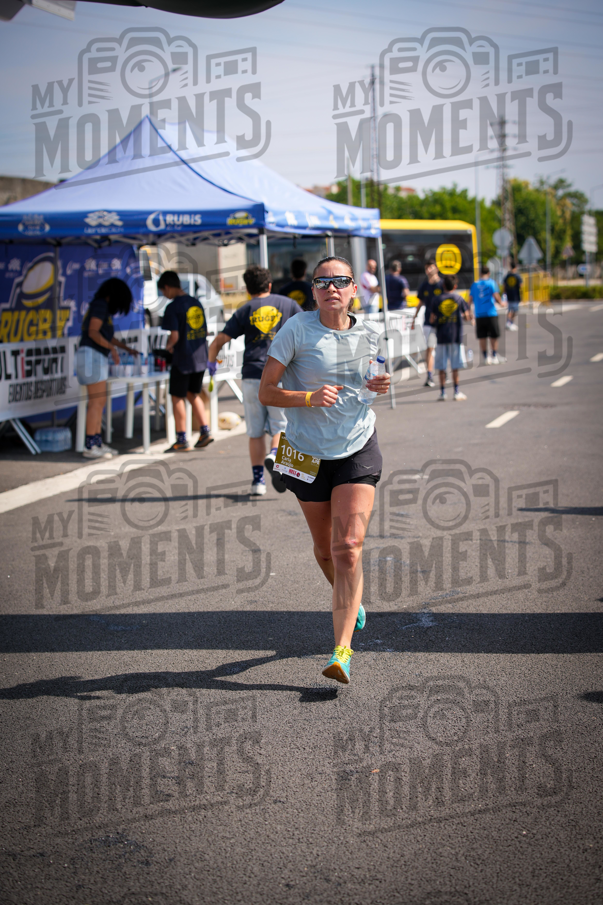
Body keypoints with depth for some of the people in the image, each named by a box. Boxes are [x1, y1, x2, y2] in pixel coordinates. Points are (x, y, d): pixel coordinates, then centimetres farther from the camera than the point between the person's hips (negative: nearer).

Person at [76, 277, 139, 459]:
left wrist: (127, 348, 34)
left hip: (98, 358, 10)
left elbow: (107, 336, 31)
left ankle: (97, 442, 12)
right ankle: (90, 447, -11)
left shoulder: (104, 308, 20)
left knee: (100, 402, 10)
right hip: (91, 355, -10)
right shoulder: (100, 306, -9)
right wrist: (112, 348, -13)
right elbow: (93, 332, -18)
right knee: (96, 402, -10)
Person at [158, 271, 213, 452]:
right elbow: (205, 332, 13)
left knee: (178, 398, 4)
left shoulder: (173, 307, -14)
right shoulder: (196, 303, 8)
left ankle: (182, 440, 6)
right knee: (193, 394, 20)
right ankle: (205, 432, 14)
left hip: (183, 359, -7)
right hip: (200, 358, 7)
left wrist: (168, 346, 0)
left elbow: (174, 336, -20)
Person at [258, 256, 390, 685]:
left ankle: (342, 650, -16)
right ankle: (350, 601, 47)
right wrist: (309, 397, -27)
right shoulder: (297, 330, -10)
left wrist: (379, 386, -2)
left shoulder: (370, 333, 1)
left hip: (358, 450, 0)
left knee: (349, 546, -15)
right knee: (325, 549, 14)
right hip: (309, 453, 0)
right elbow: (266, 392, -10)